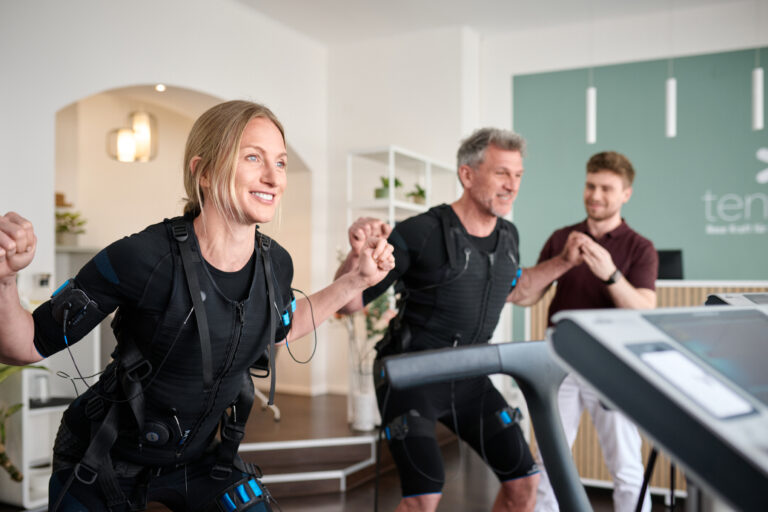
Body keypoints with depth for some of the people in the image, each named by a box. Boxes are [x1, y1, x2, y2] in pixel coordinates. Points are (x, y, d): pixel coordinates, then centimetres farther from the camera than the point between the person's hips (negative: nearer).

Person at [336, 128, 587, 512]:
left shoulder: (507, 236, 3)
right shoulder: (420, 233, -18)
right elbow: (348, 302, -17)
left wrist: (563, 262, 14)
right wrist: (358, 253, -36)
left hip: (468, 378, 7)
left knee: (523, 480, 8)